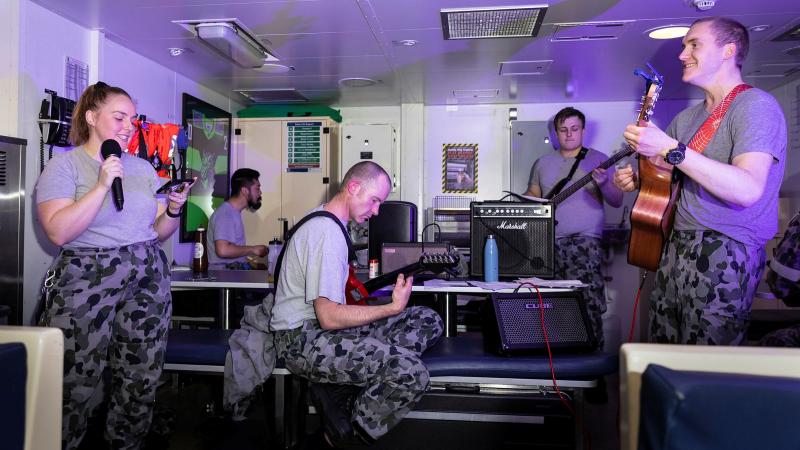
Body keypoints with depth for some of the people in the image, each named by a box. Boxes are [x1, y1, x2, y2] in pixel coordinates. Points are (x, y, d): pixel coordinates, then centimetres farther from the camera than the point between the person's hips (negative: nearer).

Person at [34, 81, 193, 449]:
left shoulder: (143, 167, 13)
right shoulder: (64, 165, -1)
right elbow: (59, 232, -15)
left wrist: (174, 210, -5)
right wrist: (103, 184, -19)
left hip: (148, 281, 5)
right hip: (86, 282, -4)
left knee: (140, 382, 8)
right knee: (77, 389, -1)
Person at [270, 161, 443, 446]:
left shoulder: (326, 221, 14)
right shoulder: (326, 232, -20)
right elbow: (329, 317, -24)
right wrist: (393, 308, -21)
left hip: (326, 325, 10)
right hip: (303, 340, -10)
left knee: (429, 322, 1)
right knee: (411, 373, -28)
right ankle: (348, 438, -5)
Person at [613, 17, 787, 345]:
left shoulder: (756, 106, -9)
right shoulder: (686, 118, 16)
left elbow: (748, 189, -24)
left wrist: (671, 149, -25)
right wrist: (635, 180, 3)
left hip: (725, 253, -7)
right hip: (675, 248, 7)